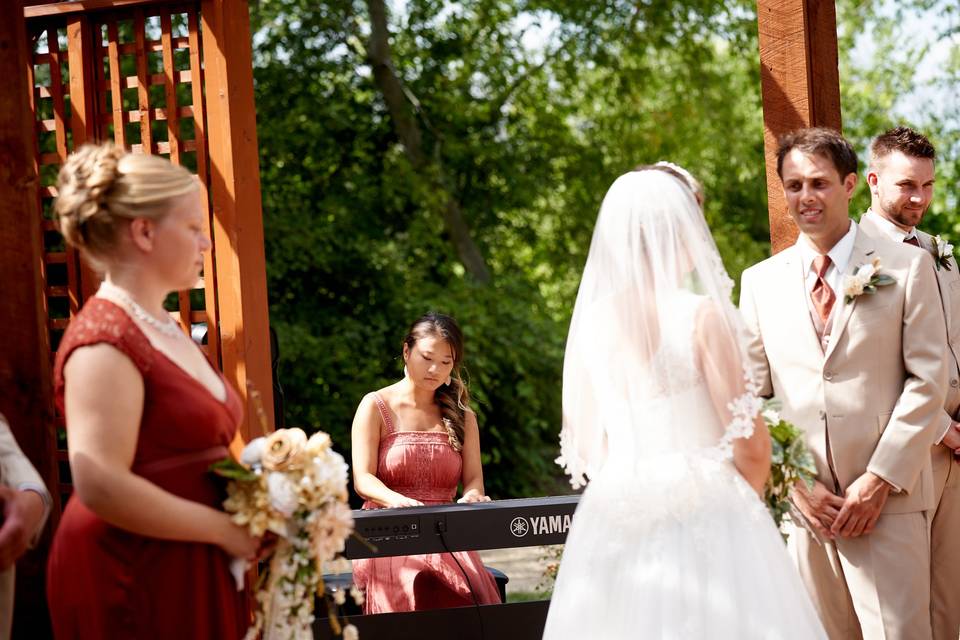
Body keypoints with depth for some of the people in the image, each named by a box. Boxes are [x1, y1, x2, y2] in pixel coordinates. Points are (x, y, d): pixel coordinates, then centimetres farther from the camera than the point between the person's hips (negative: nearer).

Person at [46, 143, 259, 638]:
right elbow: (102, 487, -24)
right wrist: (226, 531, -16)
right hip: (133, 583, -9)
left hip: (191, 575, 9)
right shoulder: (105, 341, -15)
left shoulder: (164, 328, 14)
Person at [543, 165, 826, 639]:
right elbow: (750, 444, -9)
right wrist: (745, 500, 11)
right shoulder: (702, 315, -10)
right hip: (704, 519, -5)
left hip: (616, 518, 5)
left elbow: (584, 444, 10)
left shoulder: (592, 319, 3)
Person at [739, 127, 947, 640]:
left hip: (887, 500, -2)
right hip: (799, 503, 2)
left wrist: (879, 481, -9)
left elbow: (927, 380, -1)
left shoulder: (907, 267, 4)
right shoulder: (760, 282, 12)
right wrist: (794, 483, -2)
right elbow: (753, 397, 10)